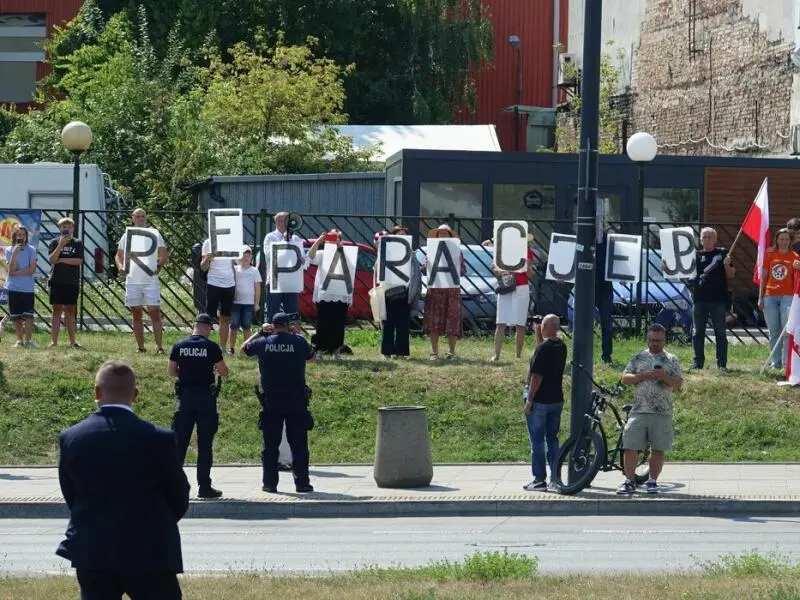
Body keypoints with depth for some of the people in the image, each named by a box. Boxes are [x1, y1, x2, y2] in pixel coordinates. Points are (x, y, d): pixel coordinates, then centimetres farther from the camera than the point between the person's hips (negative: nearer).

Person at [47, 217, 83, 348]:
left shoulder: (78, 243, 3)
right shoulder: (55, 242, 2)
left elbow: (79, 261, -8)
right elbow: (51, 259, -10)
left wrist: (60, 260, -9)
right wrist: (61, 244, -18)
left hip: (72, 282, 1)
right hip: (57, 282, -1)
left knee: (70, 311, 6)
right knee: (57, 310, -1)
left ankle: (72, 341, 9)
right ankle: (54, 341, -1)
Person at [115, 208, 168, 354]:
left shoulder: (154, 234, 4)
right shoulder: (127, 235, 11)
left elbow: (164, 255, 2)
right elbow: (119, 256, 14)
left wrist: (159, 265, -18)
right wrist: (120, 266, -8)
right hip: (132, 279, 3)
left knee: (154, 312, -9)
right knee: (136, 314, 7)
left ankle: (159, 346, -10)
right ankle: (140, 346, 13)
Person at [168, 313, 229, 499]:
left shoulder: (179, 346, 0)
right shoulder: (211, 348, -9)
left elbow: (171, 371, 7)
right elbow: (224, 372, -6)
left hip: (185, 396, 3)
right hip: (205, 398, -3)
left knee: (179, 442, 8)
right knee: (205, 444, 2)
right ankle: (204, 486, 2)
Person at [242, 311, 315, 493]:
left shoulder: (264, 342, -3)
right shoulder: (298, 341, -6)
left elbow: (244, 348, 17)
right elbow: (311, 357, 15)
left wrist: (261, 332, 21)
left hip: (271, 401, 1)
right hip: (296, 401, -1)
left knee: (270, 444, 7)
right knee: (298, 444, 4)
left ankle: (269, 483, 8)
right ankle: (302, 482, 3)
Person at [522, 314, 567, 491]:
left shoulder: (544, 348, -19)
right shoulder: (561, 346, 6)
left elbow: (537, 376, -20)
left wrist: (529, 400, -16)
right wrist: (538, 333, 19)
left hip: (540, 401, -8)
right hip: (557, 400, 8)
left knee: (537, 441, -1)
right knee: (552, 439, 14)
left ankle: (539, 480, -1)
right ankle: (556, 478, 14)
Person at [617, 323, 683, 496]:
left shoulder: (671, 361, 10)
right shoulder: (638, 358, 12)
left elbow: (678, 384, 3)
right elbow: (625, 378, 4)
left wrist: (664, 376, -15)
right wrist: (644, 375, -10)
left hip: (662, 412, 0)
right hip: (639, 411, 0)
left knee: (658, 450, 3)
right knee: (630, 447, -6)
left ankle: (653, 482, 13)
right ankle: (629, 481, 0)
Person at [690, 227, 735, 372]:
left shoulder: (722, 253, 4)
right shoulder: (696, 255, 10)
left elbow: (731, 275, 4)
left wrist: (727, 265, -16)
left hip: (718, 299, -3)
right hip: (700, 299, 3)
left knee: (720, 332, 1)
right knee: (698, 332, 6)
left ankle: (722, 363, 2)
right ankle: (698, 362, 12)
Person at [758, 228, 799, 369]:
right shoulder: (770, 255, 7)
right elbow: (763, 278, 9)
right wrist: (760, 298, 5)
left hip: (787, 296, -2)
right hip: (770, 297, 2)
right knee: (774, 331, 5)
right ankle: (776, 363, 10)